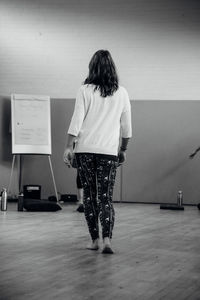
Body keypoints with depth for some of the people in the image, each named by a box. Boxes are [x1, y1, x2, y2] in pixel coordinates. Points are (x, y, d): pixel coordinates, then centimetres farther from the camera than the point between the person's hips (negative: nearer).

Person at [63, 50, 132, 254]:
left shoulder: (85, 90, -3)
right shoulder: (121, 93, 4)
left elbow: (77, 121, -7)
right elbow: (126, 127, 9)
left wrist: (68, 147, -2)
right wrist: (123, 150, 19)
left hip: (85, 150, -1)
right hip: (109, 151, 1)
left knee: (89, 196, 10)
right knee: (106, 197, 4)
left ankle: (94, 240, 13)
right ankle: (106, 239, -11)